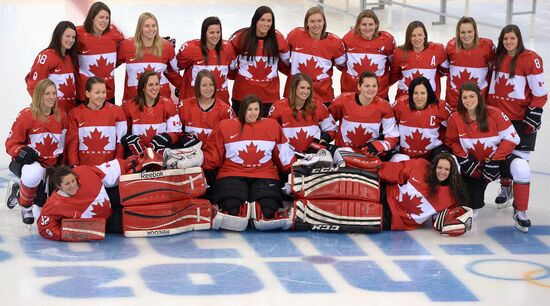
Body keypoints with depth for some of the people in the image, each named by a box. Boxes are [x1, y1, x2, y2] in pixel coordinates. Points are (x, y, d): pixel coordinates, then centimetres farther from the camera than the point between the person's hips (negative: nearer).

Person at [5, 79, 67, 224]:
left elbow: (63, 144, 14)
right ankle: (25, 207, -12)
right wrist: (20, 151, -28)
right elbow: (11, 143, -7)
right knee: (34, 173, -42)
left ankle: (19, 192, 27)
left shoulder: (61, 117, 2)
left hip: (51, 164, 5)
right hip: (27, 162, -5)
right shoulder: (26, 116, -13)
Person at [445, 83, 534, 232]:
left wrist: (494, 161, -20)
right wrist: (464, 159, -16)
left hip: (498, 157, -2)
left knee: (521, 168, -34)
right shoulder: (455, 118, -12)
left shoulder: (494, 114, -17)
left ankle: (520, 212, -17)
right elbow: (451, 142, -1)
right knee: (471, 205, -5)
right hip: (473, 164, 2)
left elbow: (511, 138, -16)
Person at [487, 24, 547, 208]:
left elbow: (540, 91, -12)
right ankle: (505, 188, 31)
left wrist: (534, 114, -14)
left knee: (519, 158, -2)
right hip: (499, 116, 6)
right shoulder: (498, 58, 7)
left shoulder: (530, 59, -12)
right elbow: (492, 85, 18)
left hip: (521, 118, -6)